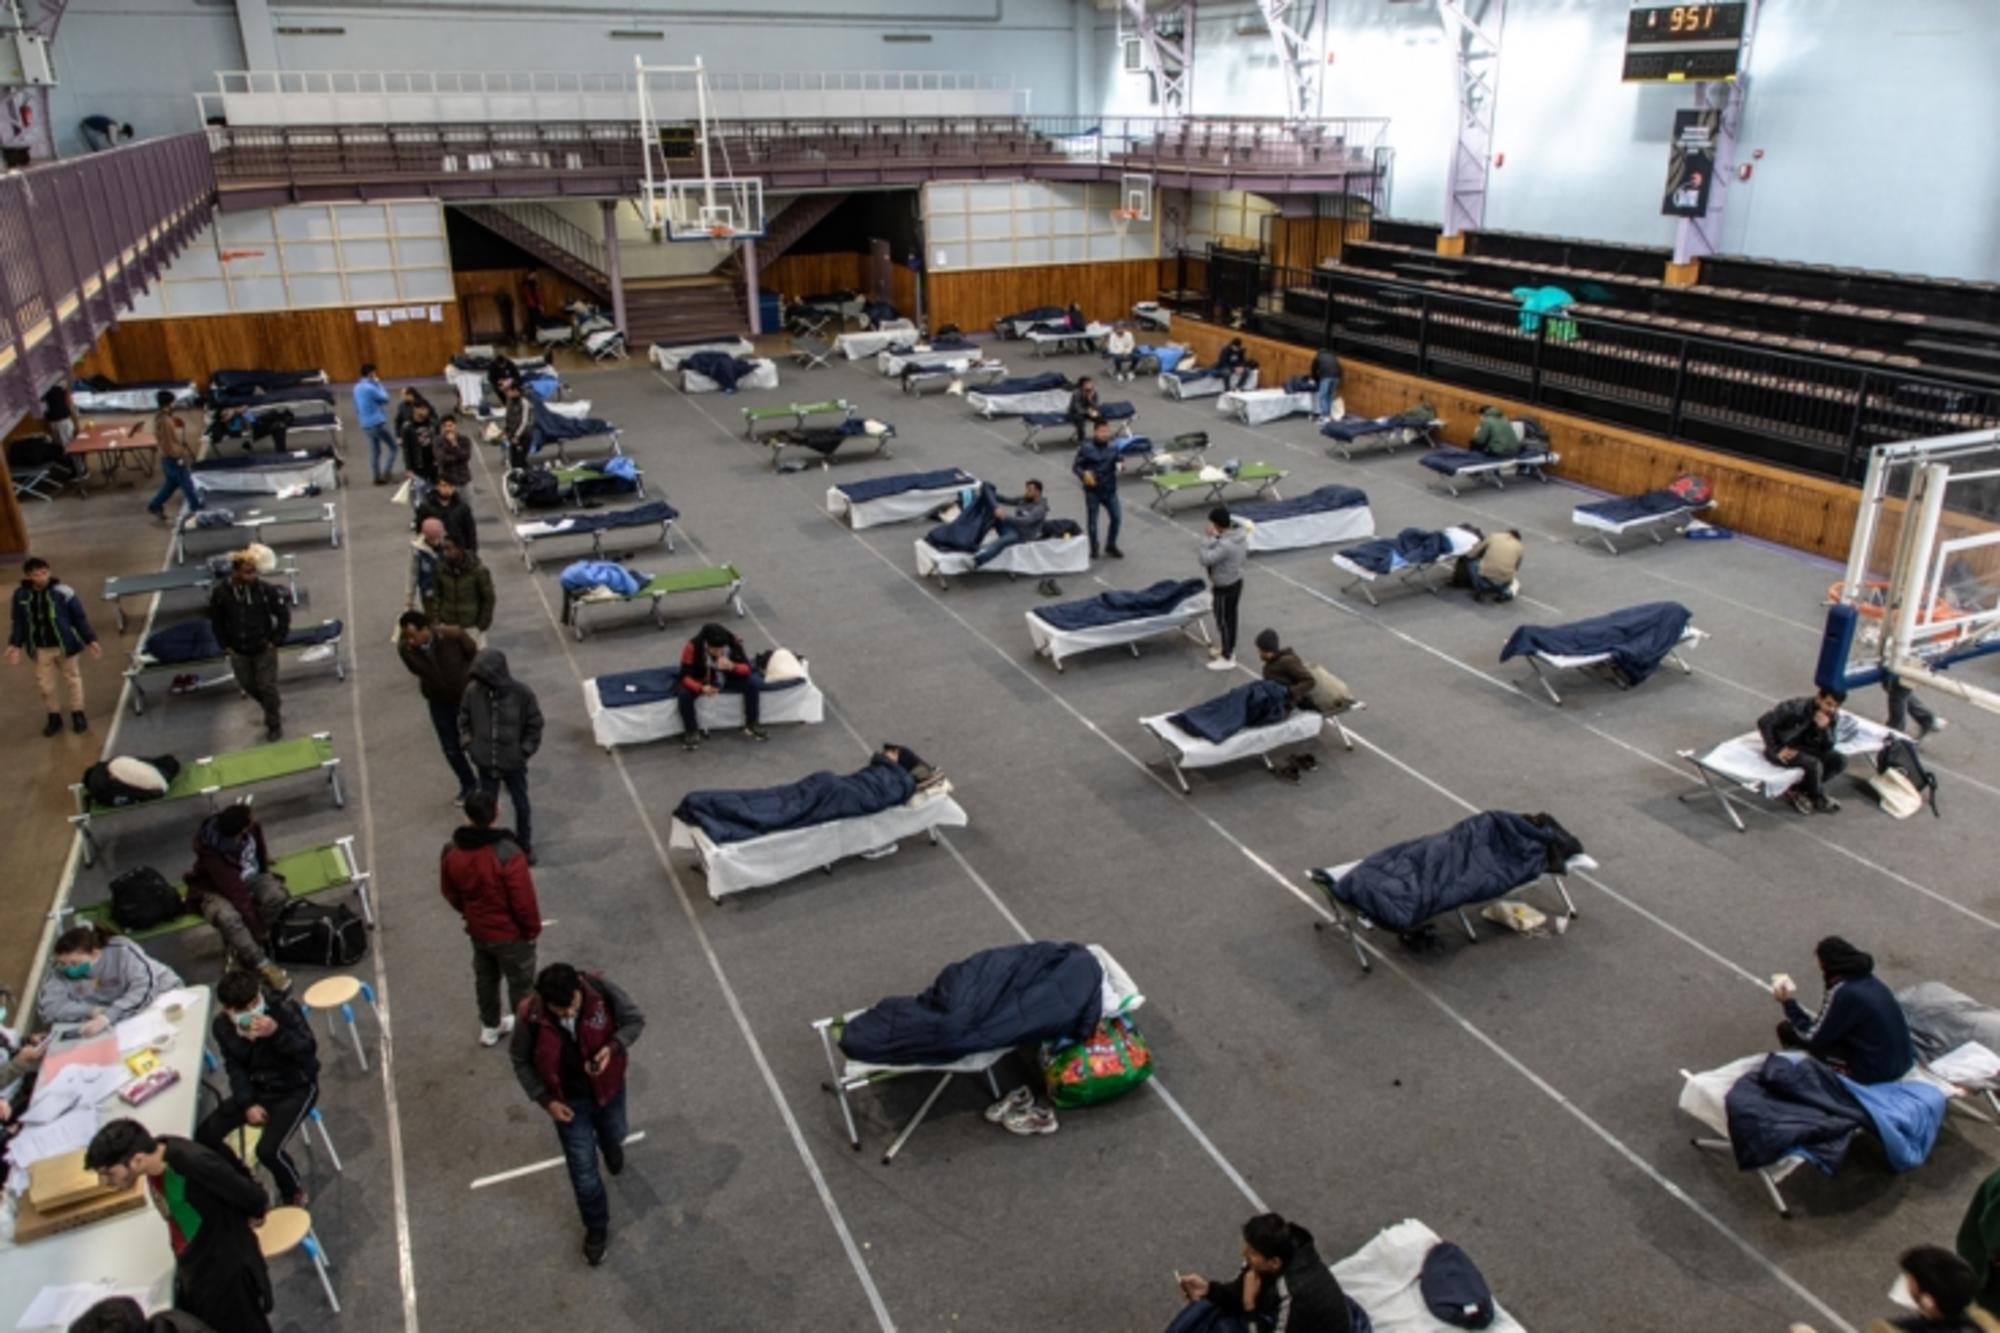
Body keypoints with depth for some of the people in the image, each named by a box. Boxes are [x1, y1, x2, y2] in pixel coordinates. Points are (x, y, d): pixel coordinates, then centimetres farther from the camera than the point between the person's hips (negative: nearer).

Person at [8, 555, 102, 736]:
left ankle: (77, 714, 30)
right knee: (44, 684, 11)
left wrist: (90, 640, -11)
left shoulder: (63, 592, -17)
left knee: (72, 678, 14)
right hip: (40, 649, 2)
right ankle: (54, 716, 29)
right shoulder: (21, 595, -8)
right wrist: (15, 644, -5)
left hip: (64, 645, -2)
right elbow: (17, 622, 3)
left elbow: (79, 617, -10)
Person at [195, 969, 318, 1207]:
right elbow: (234, 1067, 1)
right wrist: (247, 1103, -11)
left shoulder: (284, 1011, -25)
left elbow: (309, 1052, -25)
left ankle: (294, 1192, 10)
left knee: (268, 1150, -24)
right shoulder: (221, 1026, -9)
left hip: (296, 1088, -6)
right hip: (257, 1088, 6)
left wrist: (277, 1033, -39)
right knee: (204, 1135, -7)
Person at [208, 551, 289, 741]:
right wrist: (225, 645, 3)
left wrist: (276, 640, -7)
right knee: (248, 685, 16)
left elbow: (284, 614, -6)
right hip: (238, 652, 3)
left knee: (267, 686, 3)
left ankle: (274, 724, 22)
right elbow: (216, 620, 4)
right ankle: (275, 706, 44)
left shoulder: (266, 590, -18)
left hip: (264, 649, -3)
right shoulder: (221, 593, -12)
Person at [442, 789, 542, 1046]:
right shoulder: (507, 853, -32)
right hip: (511, 933, -6)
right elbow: (523, 900, -25)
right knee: (521, 984, 14)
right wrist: (533, 929, -7)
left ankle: (490, 1027, 45)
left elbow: (449, 892, 3)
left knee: (485, 980, 26)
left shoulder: (451, 850, -13)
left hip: (477, 931, 6)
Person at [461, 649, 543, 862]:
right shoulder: (473, 691, -15)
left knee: (521, 805, 17)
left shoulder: (522, 694, -22)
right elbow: (464, 720, 3)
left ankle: (525, 845, 38)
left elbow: (535, 725, -8)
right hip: (485, 763, 1)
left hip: (514, 763, -1)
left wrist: (524, 752, -10)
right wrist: (470, 746, -3)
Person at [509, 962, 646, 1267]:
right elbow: (521, 1061, -10)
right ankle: (597, 1228, 35)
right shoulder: (530, 1017, -30)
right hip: (569, 1100, -1)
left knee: (614, 1136, 31)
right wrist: (546, 1100, -16)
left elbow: (635, 1020, -14)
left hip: (608, 1088, 1)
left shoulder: (601, 991, -31)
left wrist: (613, 1047, -32)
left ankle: (609, 1146, 70)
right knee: (583, 1172, 8)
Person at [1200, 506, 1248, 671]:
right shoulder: (1241, 534, -6)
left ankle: (1227, 658, 20)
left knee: (1224, 621, 7)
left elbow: (1205, 560, -30)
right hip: (1236, 581, 9)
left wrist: (1209, 538, -24)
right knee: (1230, 618, 23)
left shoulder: (1225, 545, -34)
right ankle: (1228, 648, 41)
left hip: (1225, 587, -9)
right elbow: (1246, 553, 10)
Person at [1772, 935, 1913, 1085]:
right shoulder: (1868, 980, 2)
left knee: (1786, 1029, -5)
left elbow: (1811, 1037, -12)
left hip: (1873, 1072, -8)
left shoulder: (1843, 992, -22)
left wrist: (1788, 1002, -4)